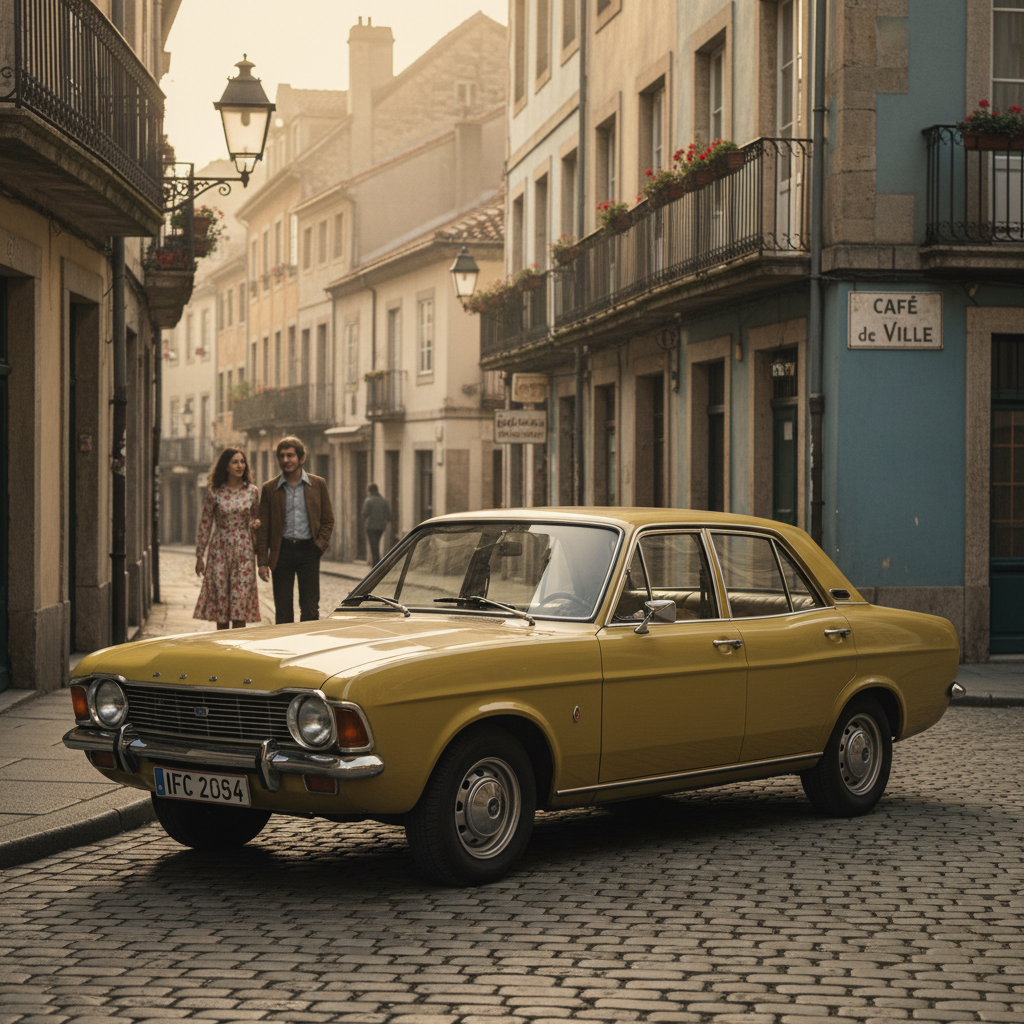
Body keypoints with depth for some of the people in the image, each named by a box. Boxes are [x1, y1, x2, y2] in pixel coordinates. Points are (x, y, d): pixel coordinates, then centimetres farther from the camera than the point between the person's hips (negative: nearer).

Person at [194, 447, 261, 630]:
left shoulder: (252, 491, 4)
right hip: (220, 551, -1)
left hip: (244, 551, 1)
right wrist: (200, 555, 3)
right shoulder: (215, 491, 0)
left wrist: (257, 523, -9)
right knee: (220, 597, 1)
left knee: (240, 600, -3)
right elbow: (205, 524, 4)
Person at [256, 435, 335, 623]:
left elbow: (328, 520, 10)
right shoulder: (270, 488, 5)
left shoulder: (318, 484, 6)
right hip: (282, 551, 0)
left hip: (308, 551, 0)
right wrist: (262, 562, -1)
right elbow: (263, 528, 6)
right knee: (283, 612, 2)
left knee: (310, 610, 1)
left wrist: (319, 545, -5)